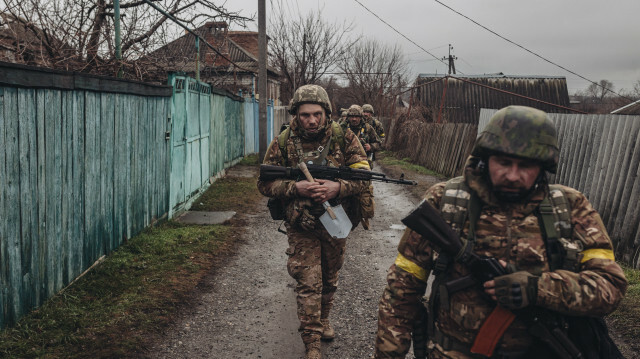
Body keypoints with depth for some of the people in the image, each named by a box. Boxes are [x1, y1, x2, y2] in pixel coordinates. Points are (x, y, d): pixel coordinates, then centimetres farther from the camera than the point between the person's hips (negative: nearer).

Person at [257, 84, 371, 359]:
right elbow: (265, 184, -7)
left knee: (329, 279, 20)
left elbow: (363, 176, -11)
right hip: (301, 227, -2)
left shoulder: (344, 139, -8)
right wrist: (296, 187, -25)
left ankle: (322, 321, 45)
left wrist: (338, 187, -30)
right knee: (308, 283, -2)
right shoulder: (282, 144, -9)